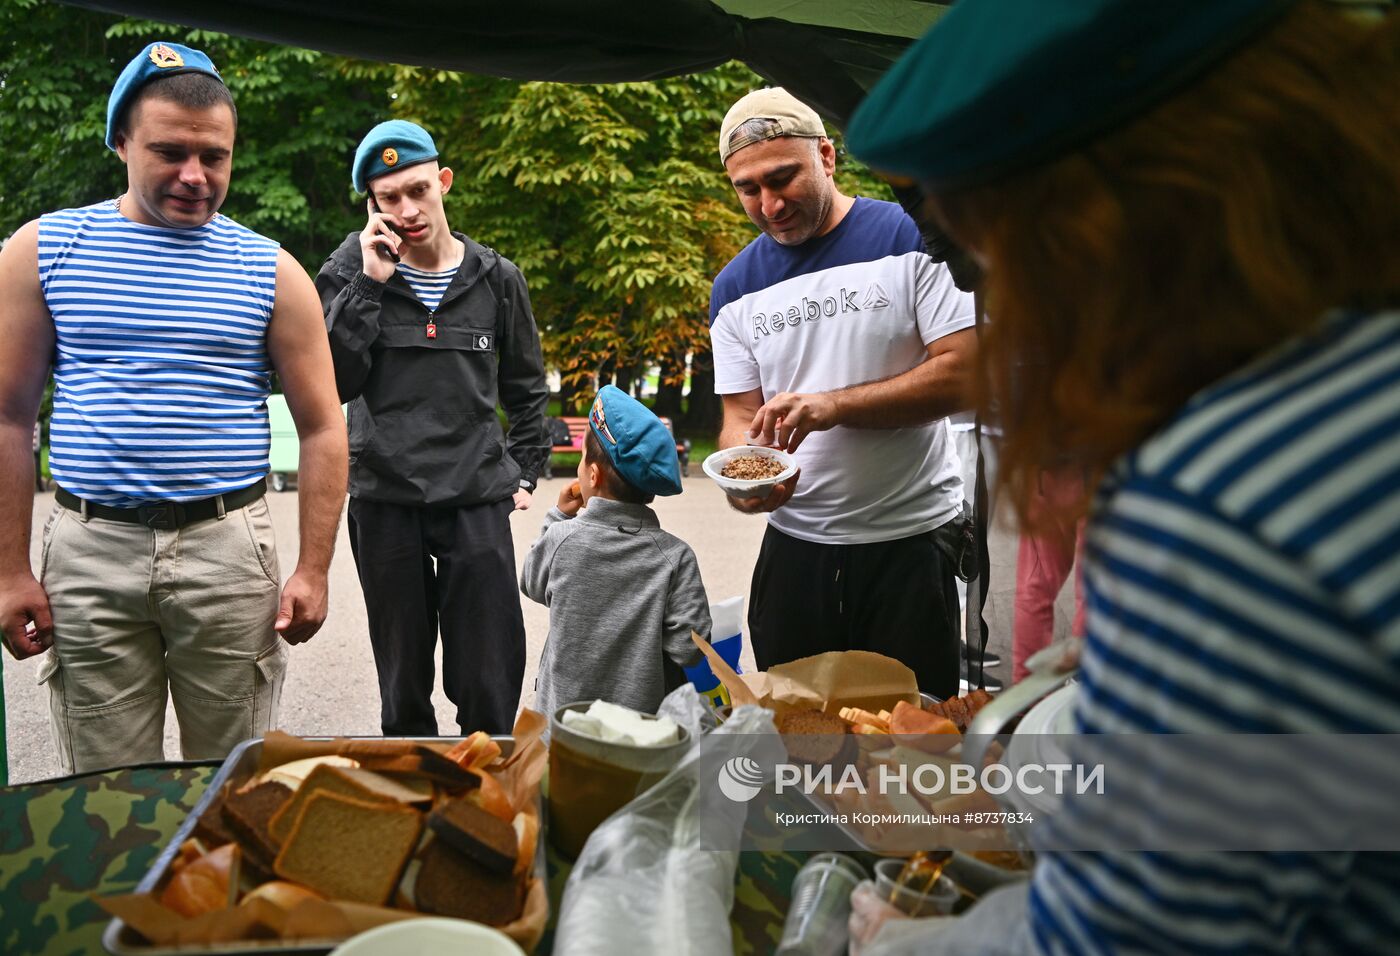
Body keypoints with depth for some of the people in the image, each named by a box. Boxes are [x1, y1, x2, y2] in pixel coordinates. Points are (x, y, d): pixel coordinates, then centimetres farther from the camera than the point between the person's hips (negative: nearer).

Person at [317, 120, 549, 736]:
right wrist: (369, 283, -13)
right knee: (403, 690, 11)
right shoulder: (353, 274, 2)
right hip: (385, 504, 0)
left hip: (478, 502, 0)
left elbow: (528, 390, 17)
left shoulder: (497, 280, 5)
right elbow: (333, 383, -10)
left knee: (492, 691, -1)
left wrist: (523, 473, 10)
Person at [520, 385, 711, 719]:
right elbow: (688, 648, -12)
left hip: (563, 708, 1)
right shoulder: (674, 556, -12)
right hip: (645, 714, 0)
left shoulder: (560, 538, -10)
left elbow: (533, 585, 13)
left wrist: (559, 516, 14)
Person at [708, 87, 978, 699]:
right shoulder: (736, 289, 6)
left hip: (911, 541, -3)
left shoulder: (912, 237, -6)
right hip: (794, 549, 4)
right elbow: (740, 416, 7)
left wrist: (833, 405, -23)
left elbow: (964, 374, -13)